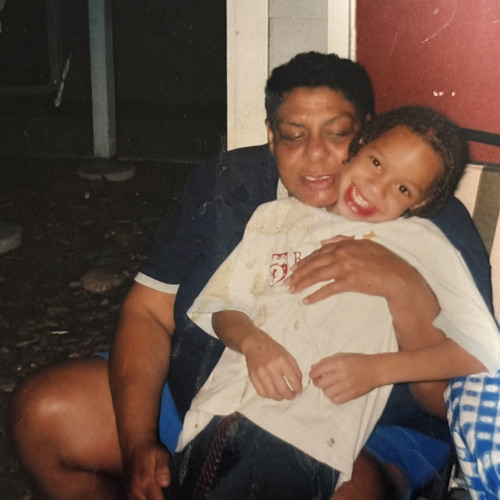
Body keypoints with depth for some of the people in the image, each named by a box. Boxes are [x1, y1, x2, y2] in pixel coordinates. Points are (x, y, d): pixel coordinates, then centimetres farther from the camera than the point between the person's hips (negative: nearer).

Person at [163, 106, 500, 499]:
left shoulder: (419, 243, 9)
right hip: (215, 418, 4)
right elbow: (220, 305, 17)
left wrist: (377, 368, -10)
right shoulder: (279, 216, 19)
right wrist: (253, 341, -5)